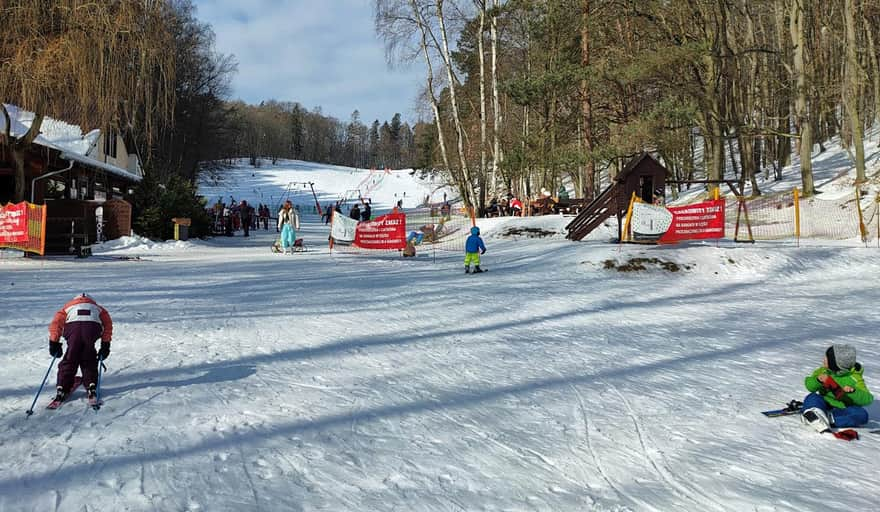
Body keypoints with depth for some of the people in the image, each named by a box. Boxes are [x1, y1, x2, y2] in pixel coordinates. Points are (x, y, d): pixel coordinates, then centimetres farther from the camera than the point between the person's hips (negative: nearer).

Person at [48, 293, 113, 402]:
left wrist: (54, 344, 20)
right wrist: (105, 345, 24)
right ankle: (91, 386, 10)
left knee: (69, 360, 13)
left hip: (73, 328, -1)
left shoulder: (68, 306, 36)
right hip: (93, 327, 1)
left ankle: (62, 388, 9)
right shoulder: (98, 308, 38)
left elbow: (55, 323, 20)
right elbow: (108, 324, 25)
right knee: (89, 360, 19)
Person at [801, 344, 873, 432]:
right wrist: (818, 380, -24)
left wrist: (852, 392, -33)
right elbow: (810, 386, -3)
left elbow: (868, 399, -14)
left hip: (842, 411, -1)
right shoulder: (823, 370, 0)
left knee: (862, 414, -31)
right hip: (824, 407, 2)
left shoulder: (854, 378, -7)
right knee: (812, 397, -28)